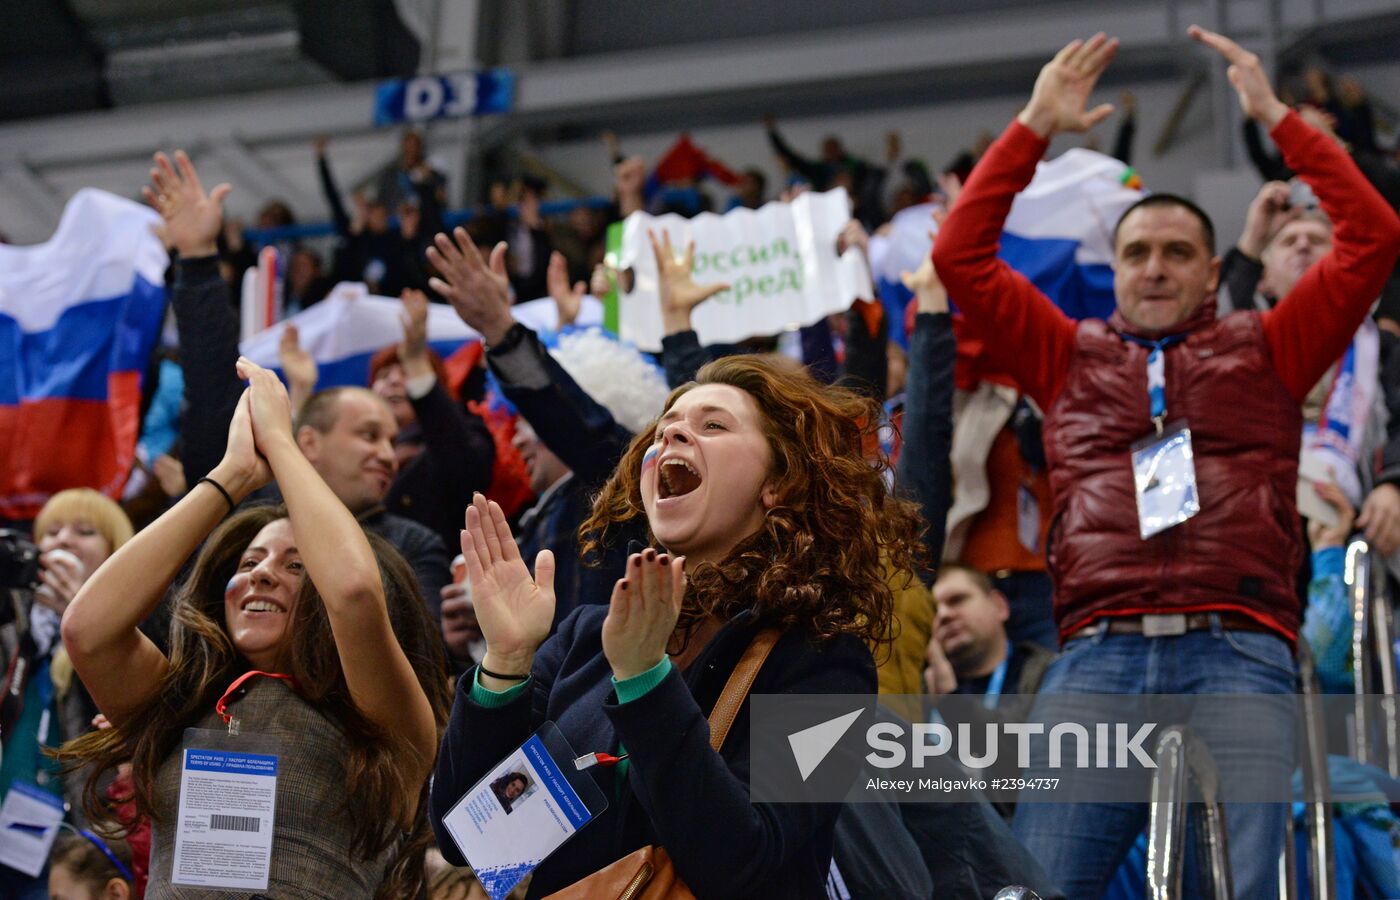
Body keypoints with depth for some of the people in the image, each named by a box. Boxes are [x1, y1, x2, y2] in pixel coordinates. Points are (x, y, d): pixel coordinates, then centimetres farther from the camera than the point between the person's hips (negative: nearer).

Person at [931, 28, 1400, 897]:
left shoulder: (1264, 351, 20)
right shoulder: (1073, 355, 23)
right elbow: (960, 256, 18)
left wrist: (1276, 116, 13)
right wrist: (1036, 126, 16)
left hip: (1235, 651, -1)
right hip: (1098, 655, 1)